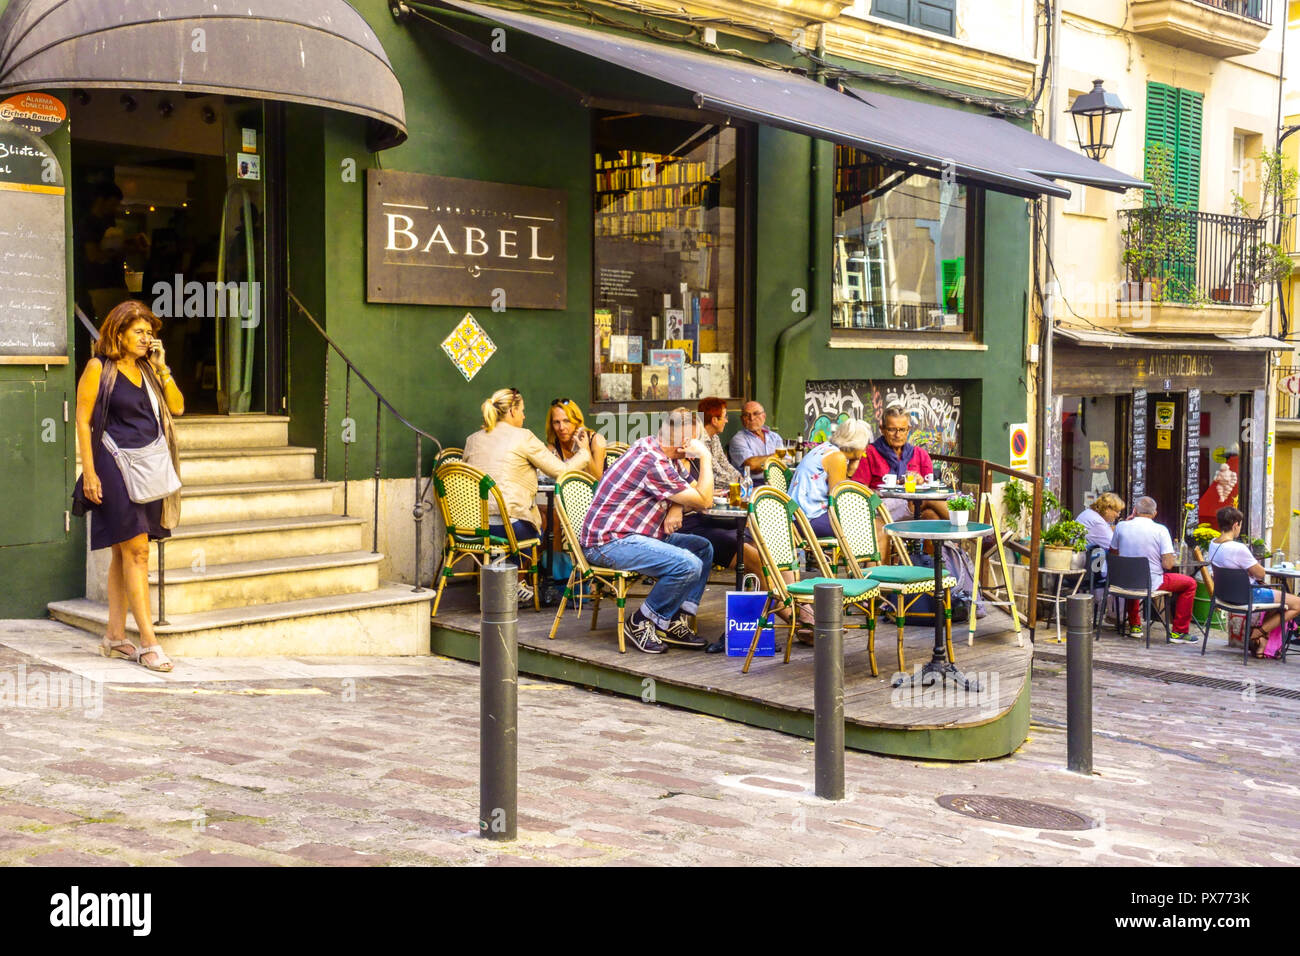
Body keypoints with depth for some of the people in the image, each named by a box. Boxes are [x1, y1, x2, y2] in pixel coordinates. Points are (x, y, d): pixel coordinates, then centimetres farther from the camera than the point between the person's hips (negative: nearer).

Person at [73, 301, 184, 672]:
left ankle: (115, 635, 19)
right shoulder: (99, 369, -3)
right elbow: (83, 421, -6)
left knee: (124, 552, 11)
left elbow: (177, 407, 7)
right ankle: (148, 642, -10)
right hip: (115, 467, -7)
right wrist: (89, 472, -12)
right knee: (136, 549, -11)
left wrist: (161, 366, -2)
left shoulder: (147, 369, 15)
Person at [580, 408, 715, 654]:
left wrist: (675, 508, 0)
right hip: (608, 542, -11)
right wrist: (705, 457, -9)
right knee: (688, 565, -26)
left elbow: (690, 488, 21)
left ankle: (676, 623, 6)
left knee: (703, 548, 10)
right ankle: (641, 624, -8)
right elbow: (704, 500, -16)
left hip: (635, 535, 11)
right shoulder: (653, 463, -23)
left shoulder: (652, 446, 8)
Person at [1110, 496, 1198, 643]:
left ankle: (1134, 626, 39)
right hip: (1151, 584, -4)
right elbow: (1168, 565, -17)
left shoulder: (1121, 526, -5)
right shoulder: (1160, 530, -13)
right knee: (1190, 584, 17)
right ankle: (1179, 632, 18)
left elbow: (1113, 553, 10)